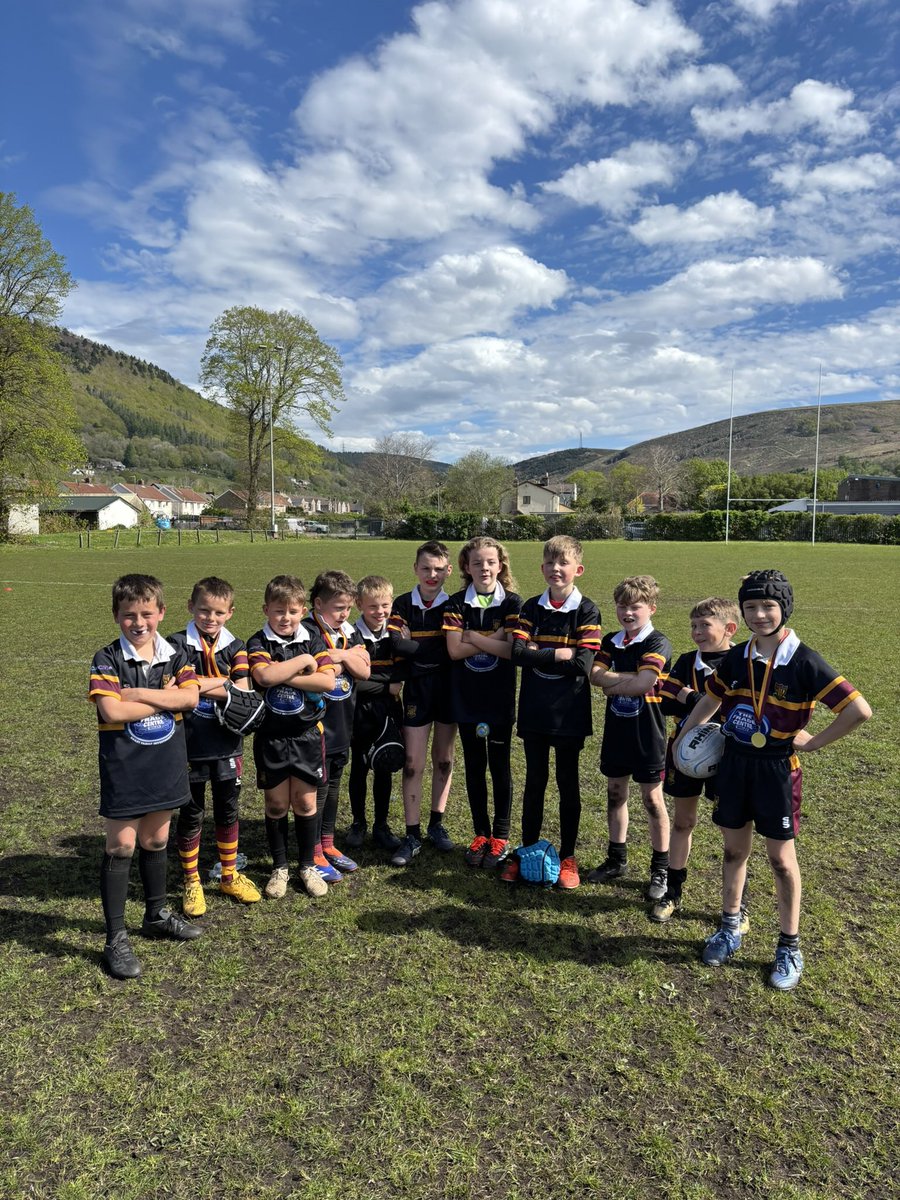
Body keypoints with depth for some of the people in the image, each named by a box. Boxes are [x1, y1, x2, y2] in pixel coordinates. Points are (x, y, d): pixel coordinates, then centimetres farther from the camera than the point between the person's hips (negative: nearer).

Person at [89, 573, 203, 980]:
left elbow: (190, 697, -14)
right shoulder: (107, 660, -10)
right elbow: (112, 711, -24)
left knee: (156, 841, 18)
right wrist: (166, 697, -15)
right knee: (121, 846, 3)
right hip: (123, 768, -4)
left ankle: (156, 915, 36)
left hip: (165, 765, 4)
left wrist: (138, 694, -21)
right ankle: (116, 938, 15)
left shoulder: (175, 656, 1)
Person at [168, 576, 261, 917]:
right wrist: (225, 685, -17)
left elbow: (243, 693, -9)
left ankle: (230, 876, 32)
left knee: (228, 810, 15)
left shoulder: (234, 647, 1)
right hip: (190, 744, -3)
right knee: (190, 814, 10)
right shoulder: (178, 645, -7)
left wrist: (204, 684, -19)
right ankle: (191, 882, 27)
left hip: (227, 744, 3)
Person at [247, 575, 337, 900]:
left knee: (305, 802, 9)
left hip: (306, 735, 1)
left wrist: (284, 676, -19)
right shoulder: (258, 644, -5)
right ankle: (279, 867, 26)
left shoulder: (312, 643, 1)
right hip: (271, 736, -1)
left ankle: (308, 866, 25)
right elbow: (265, 676, -26)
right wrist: (302, 661, -18)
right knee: (276, 804, 9)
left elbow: (328, 681, -14)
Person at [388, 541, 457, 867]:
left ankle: (437, 824, 27)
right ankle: (412, 835, 10)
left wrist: (415, 646, -12)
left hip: (448, 687, 1)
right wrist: (436, 649, -15)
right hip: (416, 689, -1)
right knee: (413, 763, 0)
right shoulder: (402, 604, -1)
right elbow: (397, 645, -14)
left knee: (444, 759, 11)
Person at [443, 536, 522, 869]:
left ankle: (500, 836, 21)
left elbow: (512, 650, -15)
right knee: (474, 767, 11)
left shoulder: (512, 603, -3)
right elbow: (454, 650, -10)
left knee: (500, 767, 7)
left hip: (500, 697, -2)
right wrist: (493, 639, -14)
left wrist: (473, 636, -14)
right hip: (466, 697, 2)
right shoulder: (456, 604, 0)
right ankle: (480, 833, 26)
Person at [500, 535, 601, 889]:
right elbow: (517, 653, -12)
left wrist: (537, 655, -14)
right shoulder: (531, 608, 2)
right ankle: (527, 850, 27)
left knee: (567, 782, 10)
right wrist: (558, 653, -18)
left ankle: (567, 856, 24)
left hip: (569, 711, -2)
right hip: (534, 709, 3)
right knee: (534, 780, 13)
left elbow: (583, 664, -18)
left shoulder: (586, 611, -7)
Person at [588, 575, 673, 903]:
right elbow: (595, 675, -10)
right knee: (615, 793, 15)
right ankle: (616, 858, 31)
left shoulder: (657, 643, -13)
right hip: (616, 729, 6)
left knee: (652, 798, 6)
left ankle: (661, 867, 21)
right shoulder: (611, 642, 5)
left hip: (647, 732, -5)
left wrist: (612, 685, -13)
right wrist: (631, 677, -20)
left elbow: (643, 684, -26)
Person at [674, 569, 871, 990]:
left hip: (777, 769, -4)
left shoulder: (804, 663, -16)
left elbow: (859, 710, -20)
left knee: (781, 857, 9)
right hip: (734, 763, 4)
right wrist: (683, 736, 14)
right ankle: (730, 927, 33)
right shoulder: (736, 658, -1)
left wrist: (813, 742, -14)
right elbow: (711, 698, 15)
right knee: (734, 849, 15)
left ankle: (790, 947, 26)